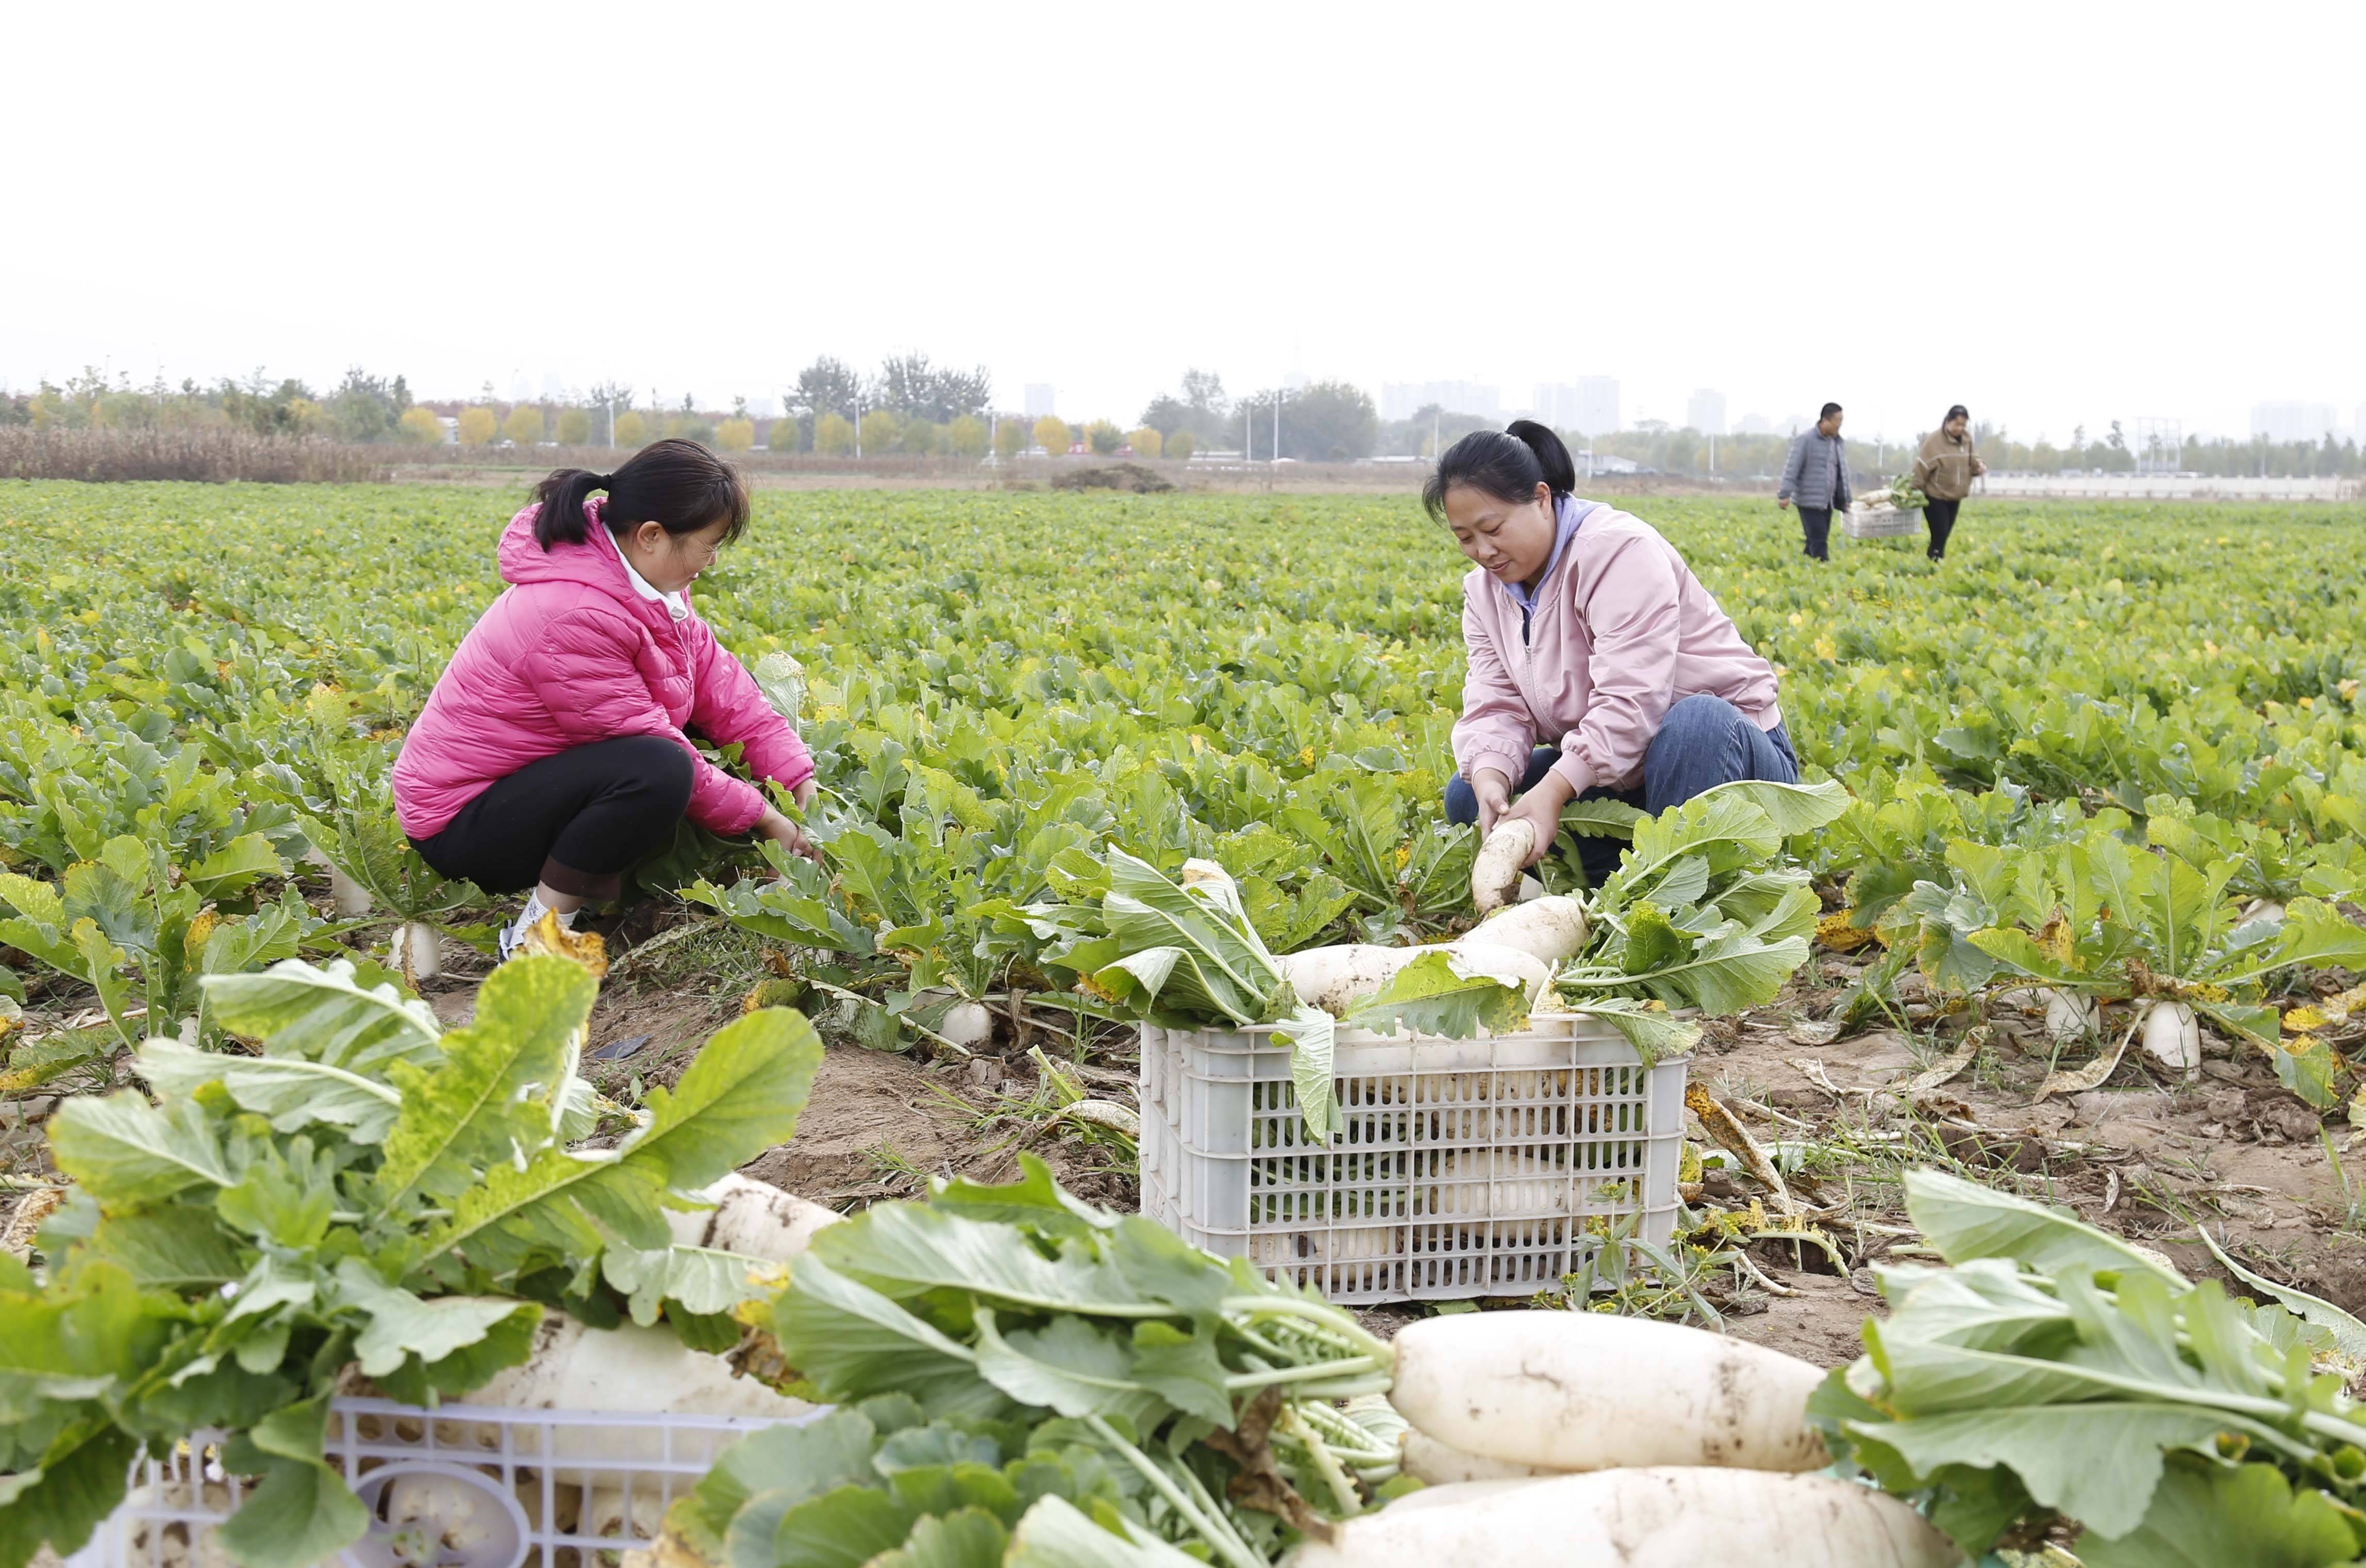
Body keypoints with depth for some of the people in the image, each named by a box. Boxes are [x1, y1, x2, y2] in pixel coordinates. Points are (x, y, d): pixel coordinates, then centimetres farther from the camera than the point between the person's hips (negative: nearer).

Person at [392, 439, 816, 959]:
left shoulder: (646, 587, -1)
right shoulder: (570, 618, -29)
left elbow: (720, 684, -1)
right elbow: (649, 745, -25)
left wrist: (800, 779, -10)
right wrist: (761, 817, -17)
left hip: (529, 783, 10)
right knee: (657, 770, -32)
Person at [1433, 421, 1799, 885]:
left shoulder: (1617, 551, -20)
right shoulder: (1485, 590, 4)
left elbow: (1630, 701, -30)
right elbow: (1495, 706, -7)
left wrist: (1553, 790, -38)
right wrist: (1490, 777, -28)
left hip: (1722, 743, -7)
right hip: (1612, 776, 7)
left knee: (1696, 721, -40)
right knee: (1467, 796, -8)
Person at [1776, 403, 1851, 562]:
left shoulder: (1837, 442, 13)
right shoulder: (1805, 439, -9)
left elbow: (1842, 472, 21)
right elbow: (1792, 468, -15)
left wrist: (1847, 499, 22)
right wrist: (1785, 495, -24)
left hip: (1826, 502, 7)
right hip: (1809, 501, -7)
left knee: (1814, 542, 7)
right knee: (1819, 542, -12)